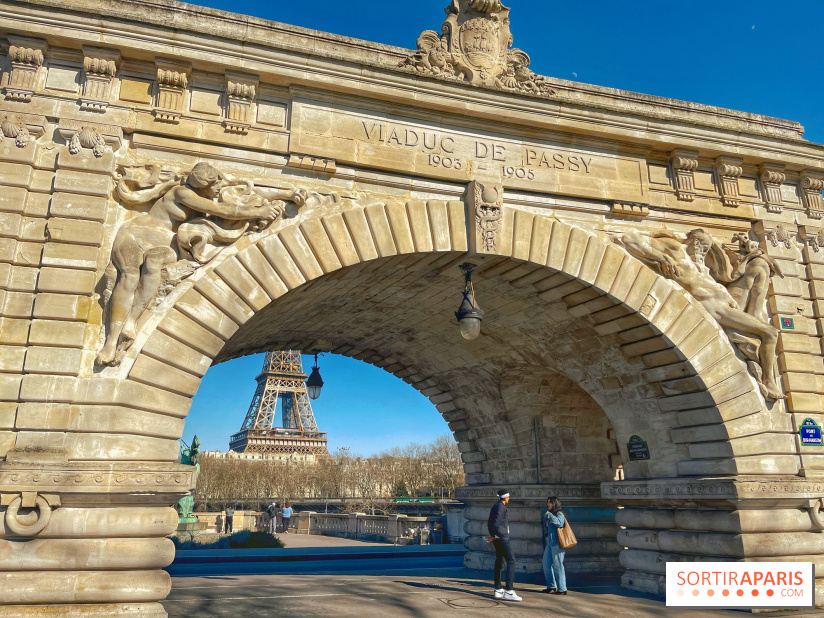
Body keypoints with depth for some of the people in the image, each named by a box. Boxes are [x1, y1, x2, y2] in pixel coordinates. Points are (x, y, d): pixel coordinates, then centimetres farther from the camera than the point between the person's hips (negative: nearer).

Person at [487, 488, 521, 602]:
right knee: (511, 561, -12)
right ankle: (509, 591, -17)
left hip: (497, 538, 10)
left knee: (499, 562, 12)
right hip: (501, 537, -10)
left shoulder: (495, 506, 15)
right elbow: (496, 524, -21)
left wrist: (492, 535, 16)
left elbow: (489, 522, 20)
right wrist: (494, 536, -8)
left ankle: (498, 590, 16)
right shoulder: (501, 507, -15)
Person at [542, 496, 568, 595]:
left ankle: (562, 589, -3)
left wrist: (549, 515, -24)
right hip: (549, 543, 9)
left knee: (557, 565, -8)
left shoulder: (559, 514, -8)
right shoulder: (548, 515, 18)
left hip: (557, 543, -9)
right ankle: (551, 586, 21)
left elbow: (559, 523, -29)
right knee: (546, 564, 11)